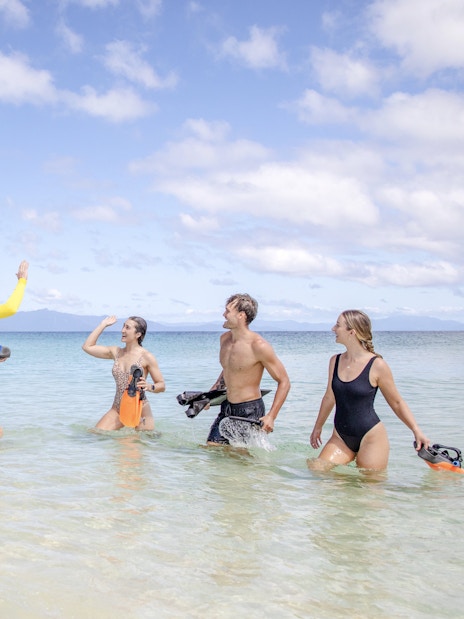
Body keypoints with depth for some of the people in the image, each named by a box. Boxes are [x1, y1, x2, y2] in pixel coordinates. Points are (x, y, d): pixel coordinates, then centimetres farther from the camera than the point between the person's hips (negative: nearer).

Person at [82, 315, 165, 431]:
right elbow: (87, 347, 8)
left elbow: (162, 385, -5)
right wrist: (103, 325, 10)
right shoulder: (116, 352, 8)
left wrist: (149, 387, -27)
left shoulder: (146, 357, -7)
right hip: (118, 409, 4)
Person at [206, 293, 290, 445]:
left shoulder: (258, 346, -19)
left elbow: (284, 382, -15)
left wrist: (271, 416, -22)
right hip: (226, 409, 7)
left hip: (250, 411, -7)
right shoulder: (225, 339, 5)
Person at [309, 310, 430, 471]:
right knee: (316, 469, -11)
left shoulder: (377, 365, -11)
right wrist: (318, 427, 28)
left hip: (371, 438, -5)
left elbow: (397, 402, -1)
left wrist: (417, 431, -9)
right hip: (341, 438, 5)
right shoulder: (335, 361, 4)